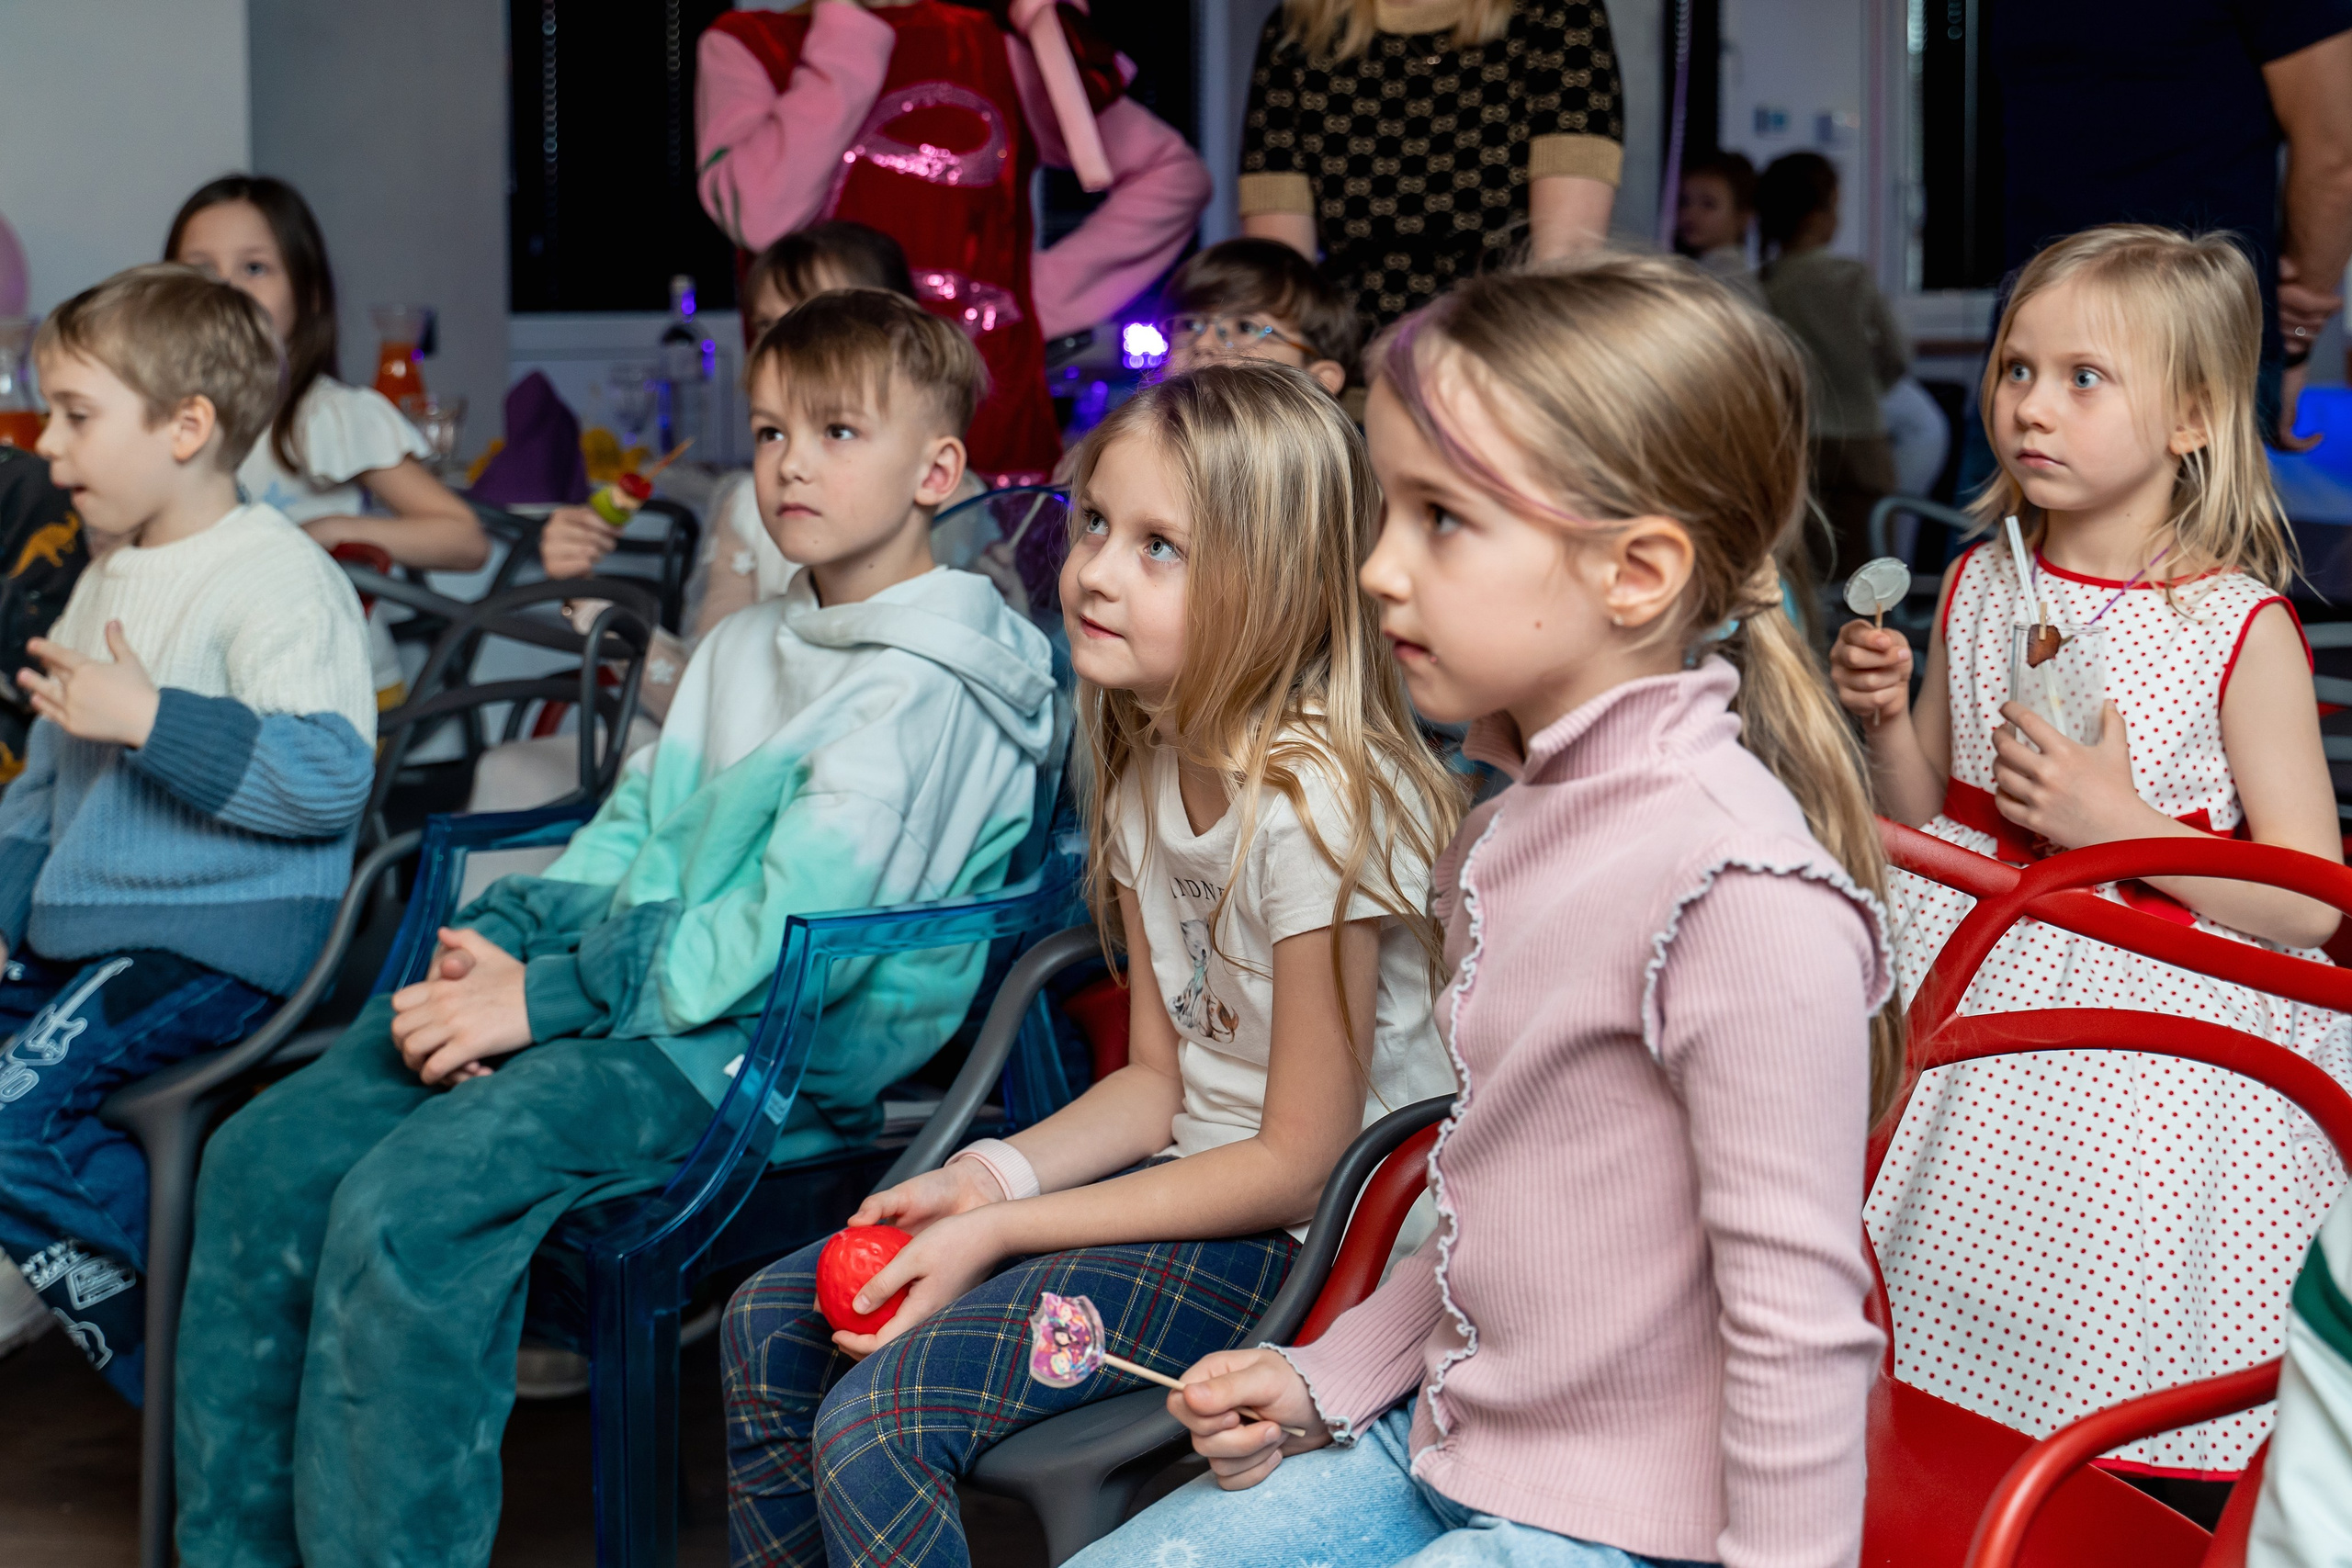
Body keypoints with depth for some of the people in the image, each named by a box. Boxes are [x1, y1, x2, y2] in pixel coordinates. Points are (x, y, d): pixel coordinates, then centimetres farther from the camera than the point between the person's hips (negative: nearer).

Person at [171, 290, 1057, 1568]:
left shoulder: (924, 685, -10)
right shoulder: (741, 647, 22)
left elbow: (789, 934, -19)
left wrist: (547, 997, -18)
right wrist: (498, 940, 3)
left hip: (761, 1051, -9)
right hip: (627, 997, 9)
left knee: (403, 1209, -29)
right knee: (264, 1158, -6)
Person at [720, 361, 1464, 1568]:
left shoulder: (1316, 802, -23)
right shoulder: (1146, 783, 5)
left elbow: (1299, 1157, -20)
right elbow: (1158, 1077, 11)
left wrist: (1003, 1232, -18)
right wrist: (995, 1176, -8)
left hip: (1310, 1238, -9)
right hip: (1192, 1176, 9)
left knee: (873, 1423, -20)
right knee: (773, 1323, 7)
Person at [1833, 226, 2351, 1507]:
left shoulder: (2241, 630, -11)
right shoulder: (1979, 587, 4)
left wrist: (2118, 821, -19)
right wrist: (1886, 718, -6)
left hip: (2151, 1026, -4)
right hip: (1970, 992, 5)